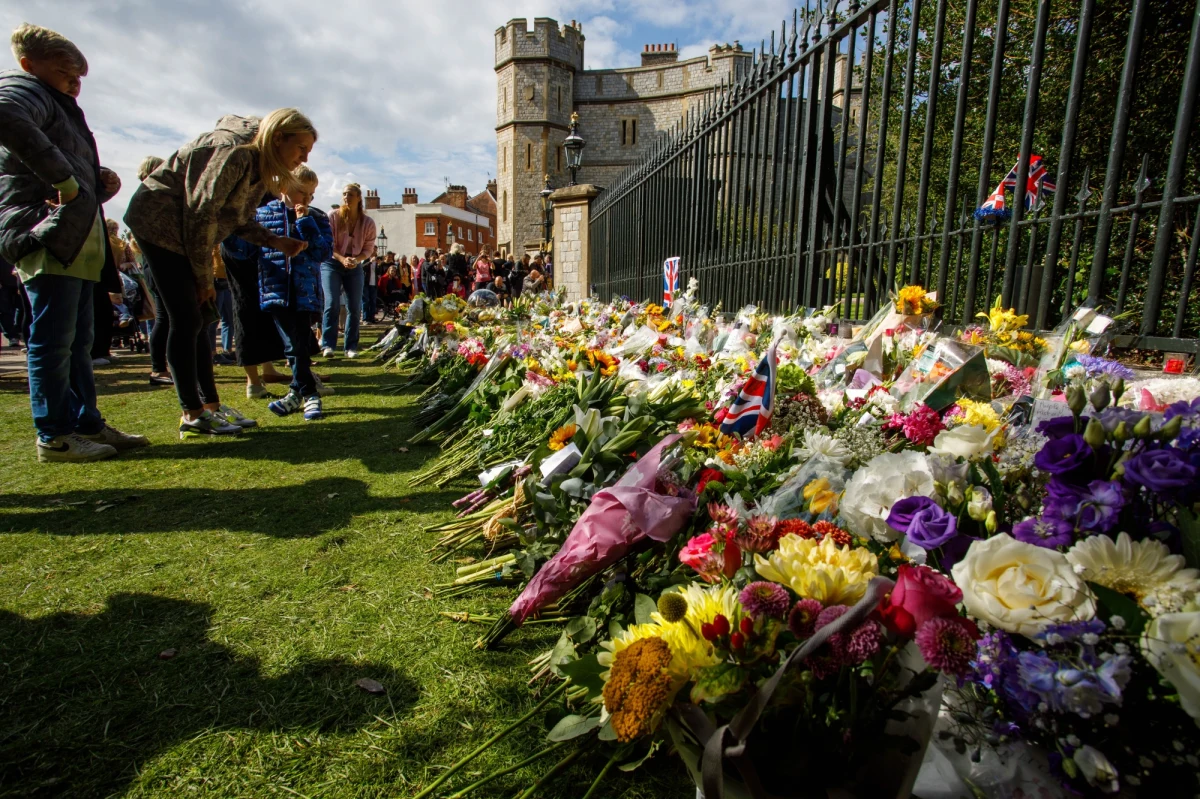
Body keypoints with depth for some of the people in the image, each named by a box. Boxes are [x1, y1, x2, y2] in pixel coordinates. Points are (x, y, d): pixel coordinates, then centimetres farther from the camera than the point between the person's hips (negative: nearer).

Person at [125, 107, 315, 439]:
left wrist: (277, 242, -6)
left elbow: (238, 219, 10)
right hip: (160, 220, -10)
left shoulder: (261, 166, 6)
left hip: (185, 230, 10)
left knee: (197, 319, 7)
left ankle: (211, 405, 12)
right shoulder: (237, 152, -22)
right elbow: (201, 214, -22)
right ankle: (192, 415, -5)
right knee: (186, 320, -11)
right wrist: (204, 278, -16)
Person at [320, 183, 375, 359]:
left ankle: (351, 347, 8)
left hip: (355, 266, 2)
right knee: (332, 304, -14)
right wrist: (342, 259, -25)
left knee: (355, 308, 0)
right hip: (332, 263, -2)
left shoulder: (368, 222, -6)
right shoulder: (333, 216, -11)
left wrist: (356, 260, -21)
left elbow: (368, 248, -2)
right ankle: (327, 345, -10)